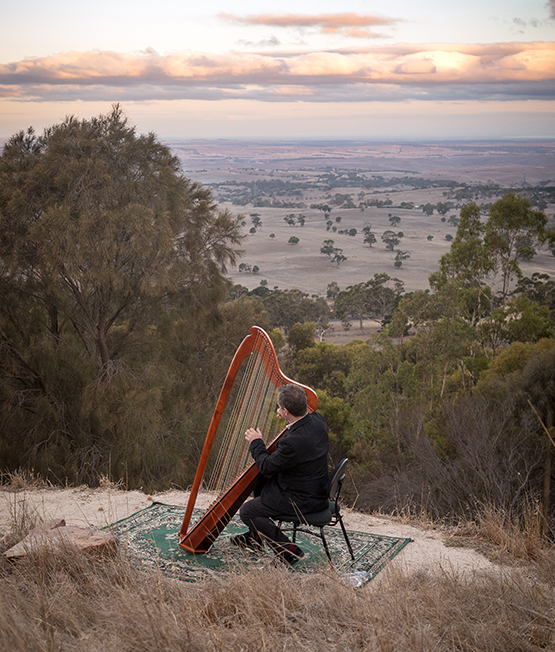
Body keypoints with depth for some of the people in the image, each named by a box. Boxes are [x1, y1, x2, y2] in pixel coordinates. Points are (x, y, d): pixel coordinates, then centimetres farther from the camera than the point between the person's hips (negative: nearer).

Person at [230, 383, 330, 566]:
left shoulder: (292, 441, -34)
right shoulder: (318, 420, -8)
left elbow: (267, 466, -17)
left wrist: (256, 443, -2)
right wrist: (288, 420, 8)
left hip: (303, 501, -10)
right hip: (316, 488, 10)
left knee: (247, 511, -2)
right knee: (260, 481, 26)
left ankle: (288, 549, 0)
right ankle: (255, 537, 38)